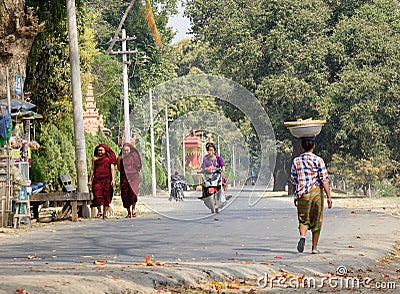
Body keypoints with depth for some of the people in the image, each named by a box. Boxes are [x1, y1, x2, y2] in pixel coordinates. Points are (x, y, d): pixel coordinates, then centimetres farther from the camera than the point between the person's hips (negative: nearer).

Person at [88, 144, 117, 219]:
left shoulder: (109, 158, 7)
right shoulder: (95, 158, 11)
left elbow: (112, 169, 3)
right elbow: (92, 169, 15)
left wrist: (113, 179, -7)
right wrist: (90, 180, 12)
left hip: (107, 180, -1)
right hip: (97, 179, 1)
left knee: (106, 196, 0)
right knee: (97, 194, -14)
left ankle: (105, 213, 6)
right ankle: (99, 211, -6)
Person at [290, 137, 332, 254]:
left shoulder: (296, 161, 2)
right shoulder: (318, 160, -5)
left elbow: (293, 181, 8)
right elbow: (324, 180, -9)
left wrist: (295, 196, 19)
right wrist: (329, 197, -7)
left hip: (302, 194, 1)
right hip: (316, 192, -1)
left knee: (303, 219, 8)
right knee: (316, 221, 10)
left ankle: (302, 236, -22)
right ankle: (314, 247, 14)